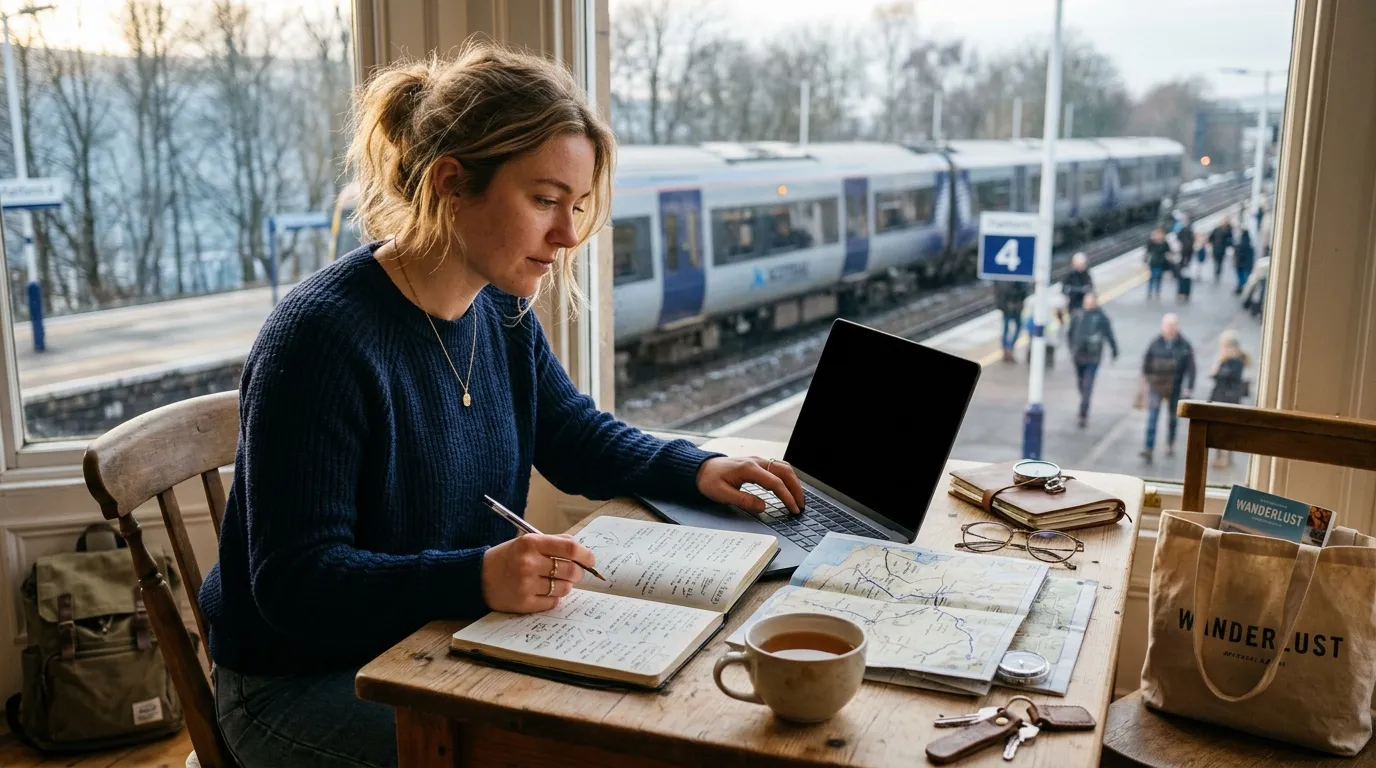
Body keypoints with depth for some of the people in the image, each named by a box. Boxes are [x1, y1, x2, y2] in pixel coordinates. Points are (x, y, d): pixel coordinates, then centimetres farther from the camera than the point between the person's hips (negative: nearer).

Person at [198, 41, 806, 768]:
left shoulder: (500, 312, -1)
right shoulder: (321, 336, -26)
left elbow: (578, 436, 13)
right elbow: (294, 581, -26)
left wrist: (696, 469, -5)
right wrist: (478, 576, -40)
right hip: (302, 684, -7)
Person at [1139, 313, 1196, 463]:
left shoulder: (1185, 346, -8)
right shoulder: (1156, 343, -4)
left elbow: (1191, 368, -6)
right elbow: (1146, 360, 7)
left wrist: (1189, 388, -10)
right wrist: (1145, 377, 9)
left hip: (1174, 388, 0)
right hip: (1156, 386, 0)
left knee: (1172, 416, 16)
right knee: (1152, 416, -8)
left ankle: (1170, 445, 35)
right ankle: (1149, 449, -12)